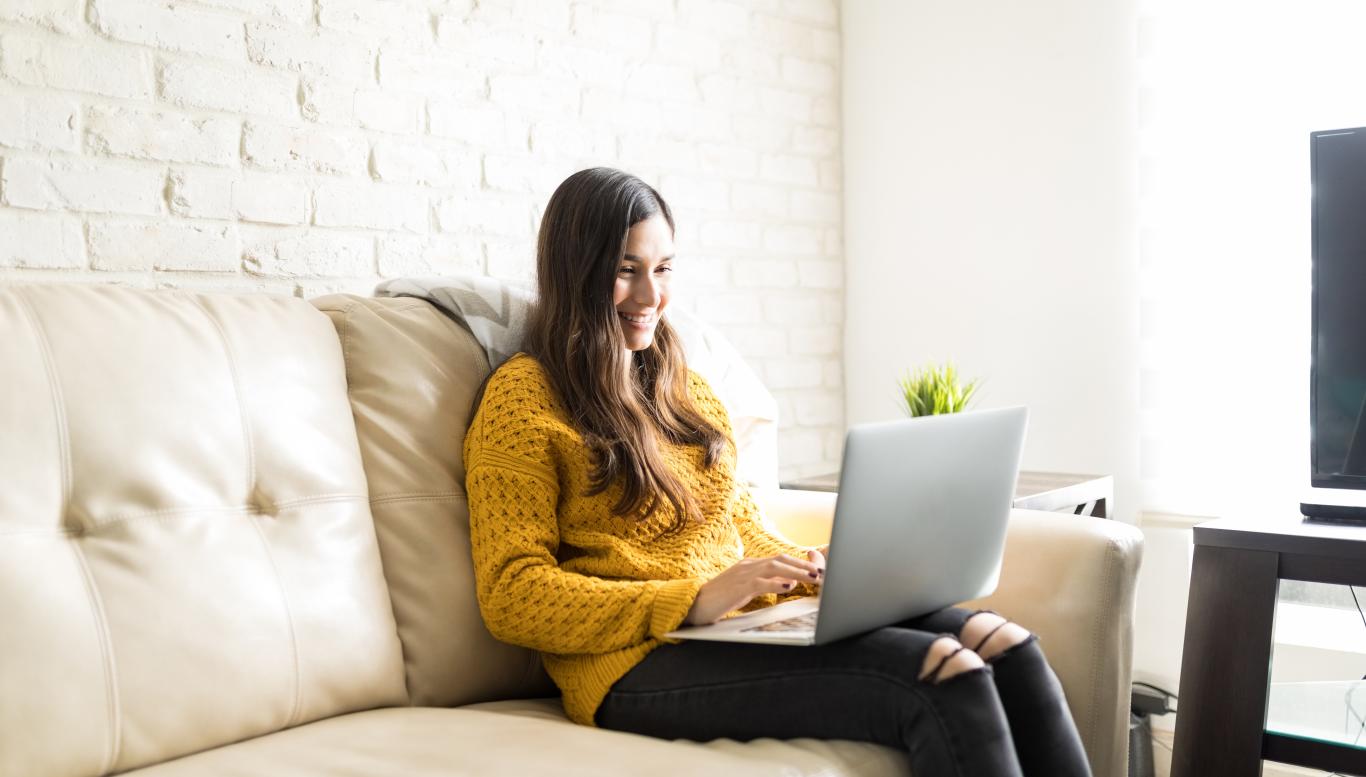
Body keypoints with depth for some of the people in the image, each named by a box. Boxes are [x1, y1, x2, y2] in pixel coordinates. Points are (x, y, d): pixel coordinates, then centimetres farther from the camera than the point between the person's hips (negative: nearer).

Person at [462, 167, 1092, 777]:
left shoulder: (683, 386, 20)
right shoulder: (522, 397, -2)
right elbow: (511, 596, -9)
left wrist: (814, 570, 1)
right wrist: (694, 601, -19)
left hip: (754, 627, 7)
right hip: (641, 664, -7)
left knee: (1008, 649, -16)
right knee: (944, 677, -27)